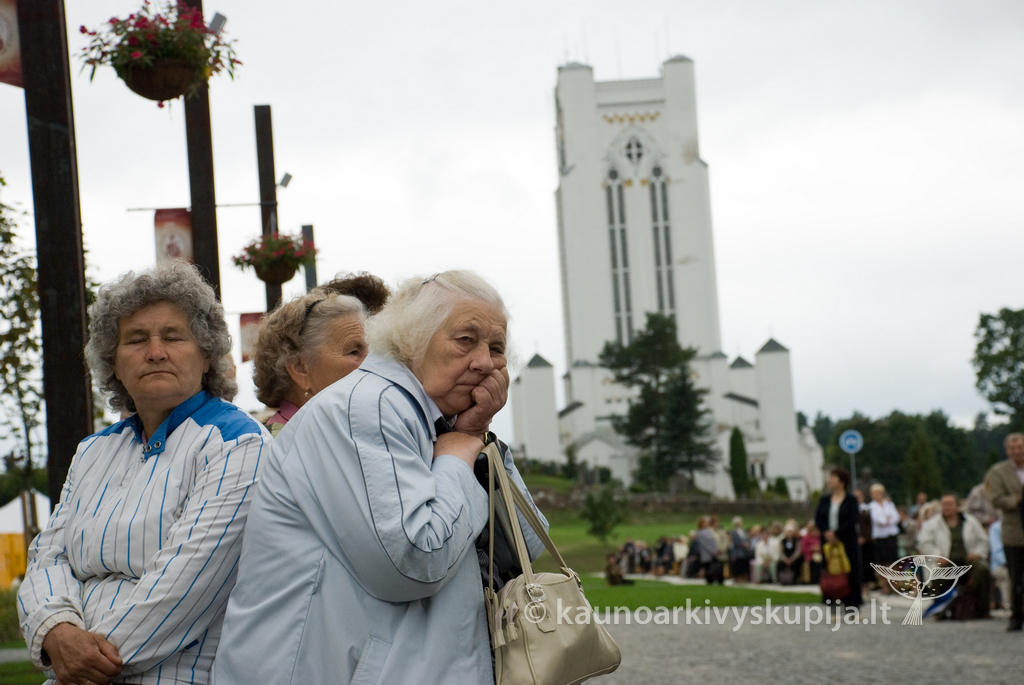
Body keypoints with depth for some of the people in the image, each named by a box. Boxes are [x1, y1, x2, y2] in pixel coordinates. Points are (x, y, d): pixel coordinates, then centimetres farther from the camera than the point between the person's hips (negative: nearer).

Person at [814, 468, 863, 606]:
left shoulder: (851, 500, -1)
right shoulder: (824, 500, 10)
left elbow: (853, 521, -10)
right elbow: (818, 518, 3)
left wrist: (836, 533, -17)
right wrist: (826, 532, -15)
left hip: (847, 542, -3)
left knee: (850, 573, -2)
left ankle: (852, 605, 4)